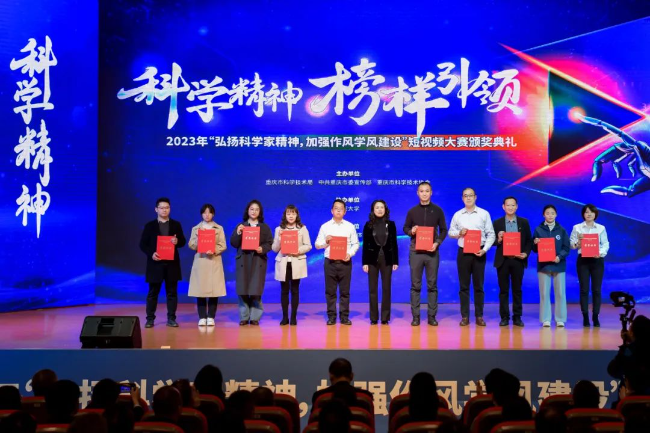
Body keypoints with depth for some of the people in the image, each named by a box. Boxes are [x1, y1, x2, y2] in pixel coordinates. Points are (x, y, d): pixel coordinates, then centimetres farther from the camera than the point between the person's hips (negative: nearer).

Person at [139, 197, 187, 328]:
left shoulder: (176, 225, 8)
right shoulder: (150, 225, 3)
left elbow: (183, 242, 7)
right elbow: (143, 244, 2)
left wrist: (177, 241, -16)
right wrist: (151, 253, -15)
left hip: (172, 263, 2)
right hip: (155, 263, -1)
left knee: (172, 292, 4)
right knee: (153, 292, 3)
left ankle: (171, 318, 9)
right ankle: (150, 319, 8)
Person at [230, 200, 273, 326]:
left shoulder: (265, 227, 10)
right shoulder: (240, 226, 11)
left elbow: (269, 243, 4)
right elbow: (233, 243, 4)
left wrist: (262, 249, -15)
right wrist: (238, 233, -13)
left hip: (258, 261, -1)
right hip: (243, 261, 1)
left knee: (256, 291, -6)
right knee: (242, 290, -2)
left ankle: (255, 318, 1)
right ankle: (244, 317, 6)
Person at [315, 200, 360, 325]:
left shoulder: (350, 226, 7)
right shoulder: (325, 227, 7)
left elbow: (355, 243, 6)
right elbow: (317, 244, 8)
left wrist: (350, 253, -10)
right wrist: (326, 241, -11)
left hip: (345, 262, 0)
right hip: (330, 262, 0)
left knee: (345, 291, 2)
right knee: (330, 291, 2)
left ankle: (344, 317, 7)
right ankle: (331, 317, 8)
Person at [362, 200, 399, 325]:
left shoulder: (391, 224, 5)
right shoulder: (368, 225, 2)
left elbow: (394, 244, 4)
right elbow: (365, 245, 0)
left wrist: (395, 261, -1)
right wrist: (364, 262, -6)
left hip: (387, 259, 1)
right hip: (372, 259, -1)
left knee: (386, 289, 2)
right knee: (372, 289, 2)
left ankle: (385, 317, 7)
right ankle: (374, 318, 7)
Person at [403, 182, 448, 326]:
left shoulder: (438, 210, 4)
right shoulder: (412, 211, 5)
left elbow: (444, 230, 6)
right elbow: (405, 228, 12)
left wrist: (437, 243, -9)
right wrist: (411, 231, -11)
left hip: (432, 251, 0)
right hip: (415, 251, 0)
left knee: (432, 285, 2)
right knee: (415, 285, 1)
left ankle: (432, 316, 7)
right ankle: (415, 316, 5)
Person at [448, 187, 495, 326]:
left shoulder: (484, 214, 2)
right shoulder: (457, 215, 6)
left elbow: (491, 234, 1)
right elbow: (450, 232, 11)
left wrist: (485, 249, -11)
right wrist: (459, 233, -10)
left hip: (479, 253, -1)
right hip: (463, 252, 1)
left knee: (478, 285, 3)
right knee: (464, 285, 3)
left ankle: (479, 316, 8)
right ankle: (465, 316, 6)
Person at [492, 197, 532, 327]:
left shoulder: (524, 222, 7)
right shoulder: (497, 223, 4)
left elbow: (529, 241, 7)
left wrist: (526, 253, -8)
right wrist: (498, 240, -18)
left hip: (518, 260, 1)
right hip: (503, 260, 0)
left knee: (517, 290, 6)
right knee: (503, 290, 3)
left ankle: (517, 317, 11)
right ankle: (504, 317, 8)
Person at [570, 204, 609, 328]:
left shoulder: (601, 228, 8)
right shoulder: (577, 228, 6)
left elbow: (606, 244, 3)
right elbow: (571, 245, 5)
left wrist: (601, 253, -15)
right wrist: (578, 241, -15)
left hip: (597, 260, 1)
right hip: (583, 260, -1)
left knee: (596, 289, 0)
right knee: (584, 289, -1)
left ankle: (596, 317, 7)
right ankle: (585, 317, 3)